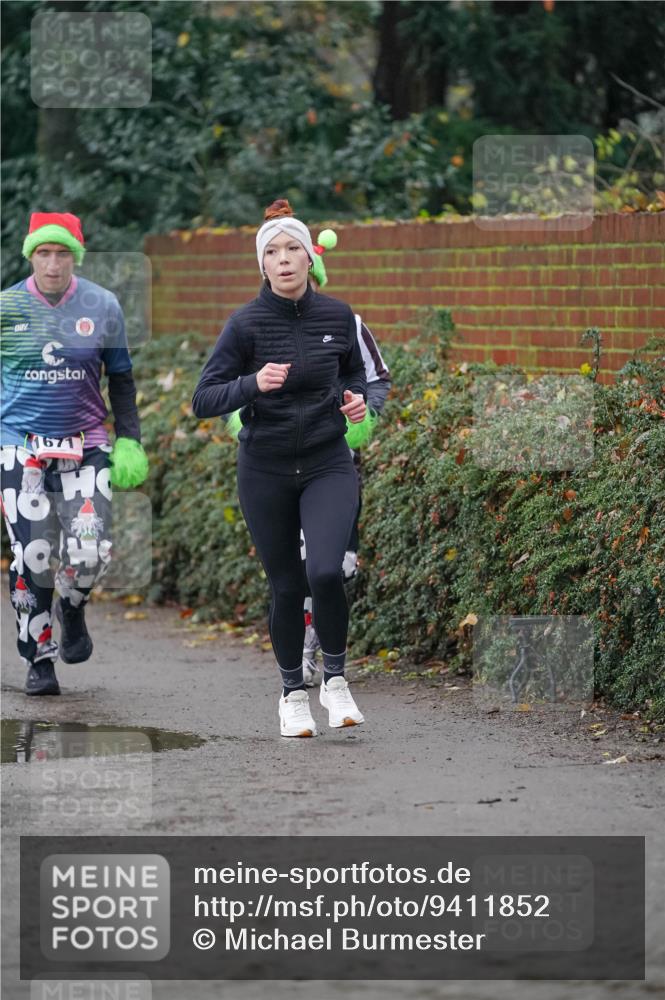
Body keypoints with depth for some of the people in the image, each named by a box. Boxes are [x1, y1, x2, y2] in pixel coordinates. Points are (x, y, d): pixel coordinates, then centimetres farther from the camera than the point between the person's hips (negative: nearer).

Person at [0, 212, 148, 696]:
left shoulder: (103, 306, 3)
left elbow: (121, 379, 14)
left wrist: (129, 441, 8)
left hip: (85, 444, 1)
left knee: (89, 552, -12)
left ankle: (72, 608, 22)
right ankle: (39, 660, 10)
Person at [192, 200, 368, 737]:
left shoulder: (337, 315, -3)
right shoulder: (247, 323, -10)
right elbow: (204, 400, -12)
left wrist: (356, 398, -5)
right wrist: (253, 383, -28)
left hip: (328, 465, 0)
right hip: (266, 471, 0)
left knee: (326, 572, -19)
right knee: (286, 587, 6)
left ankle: (335, 678, 4)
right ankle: (293, 692, 28)